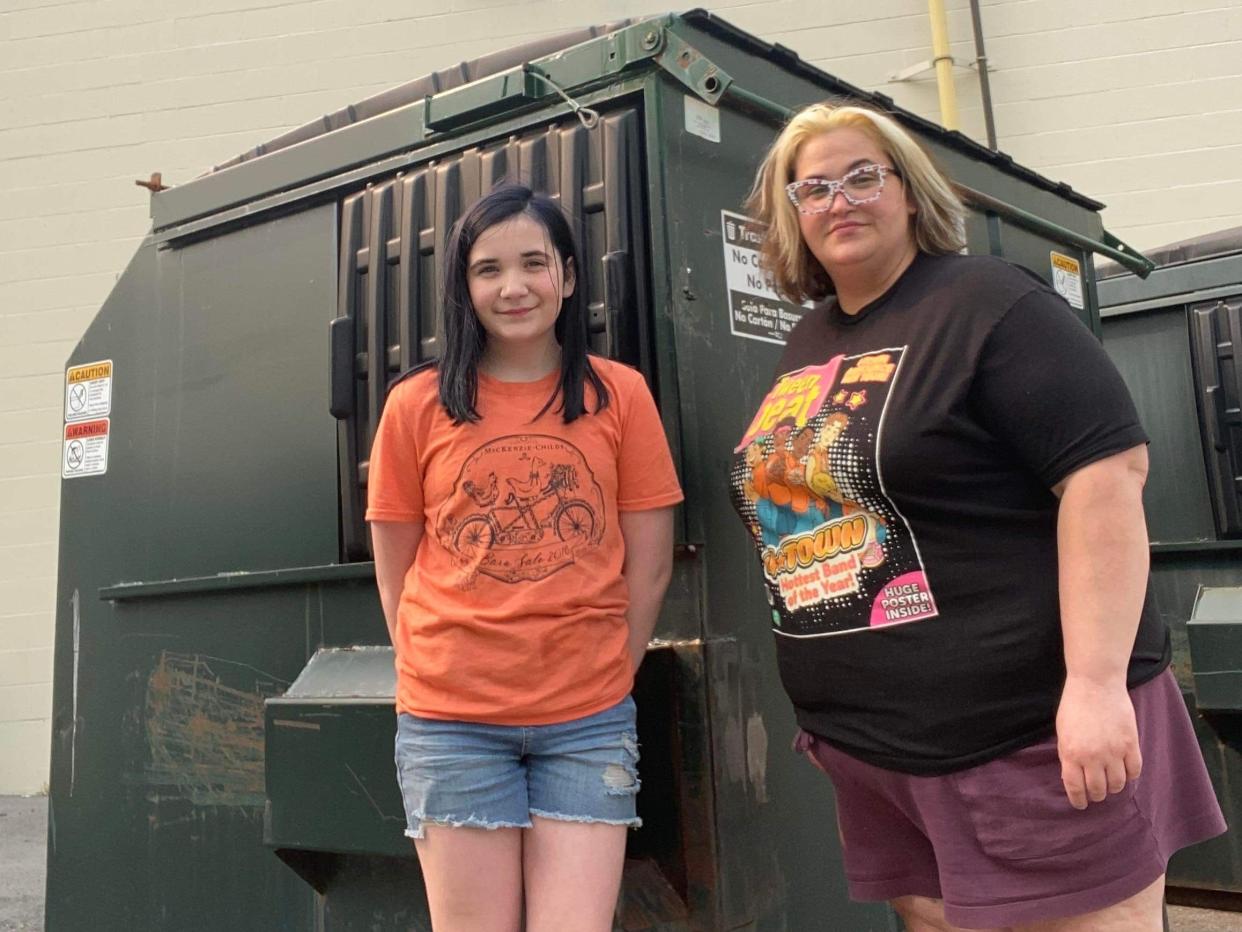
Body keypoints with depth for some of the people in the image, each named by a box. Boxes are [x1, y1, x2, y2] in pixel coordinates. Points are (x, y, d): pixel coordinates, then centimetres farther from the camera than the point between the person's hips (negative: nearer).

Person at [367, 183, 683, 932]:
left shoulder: (621, 395, 0)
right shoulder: (418, 404, 0)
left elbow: (649, 566, 3)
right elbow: (397, 572, 5)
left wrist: (605, 678, 3)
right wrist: (441, 674, 2)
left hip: (588, 719, 0)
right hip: (452, 720, 0)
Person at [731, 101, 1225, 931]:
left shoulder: (989, 304, -9)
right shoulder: (809, 345, 13)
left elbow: (1107, 474, -17)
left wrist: (1095, 682, -24)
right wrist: (823, 702, 21)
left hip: (1034, 725, -7)